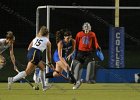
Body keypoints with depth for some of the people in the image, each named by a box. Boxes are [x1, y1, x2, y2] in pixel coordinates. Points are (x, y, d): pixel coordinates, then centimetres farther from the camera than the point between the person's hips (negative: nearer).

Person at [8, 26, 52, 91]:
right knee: (28, 72, -10)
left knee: (42, 68, 22)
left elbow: (29, 48, 20)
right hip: (36, 54, -7)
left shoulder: (36, 38, 26)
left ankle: (44, 86, 26)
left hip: (30, 52, 7)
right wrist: (49, 62, 30)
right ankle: (12, 79, -25)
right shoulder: (47, 41, 14)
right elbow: (49, 53, 18)